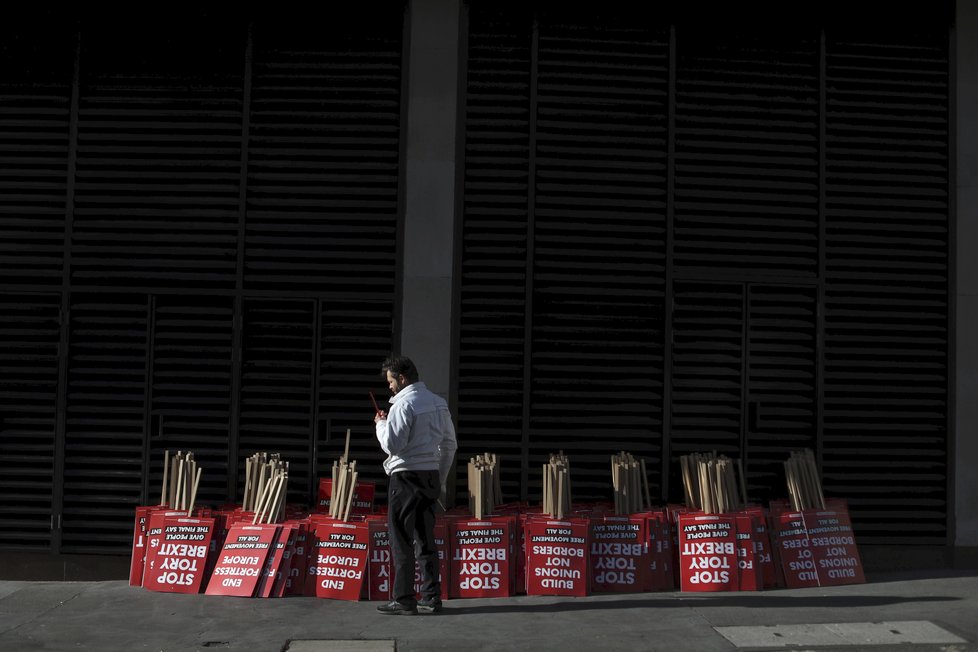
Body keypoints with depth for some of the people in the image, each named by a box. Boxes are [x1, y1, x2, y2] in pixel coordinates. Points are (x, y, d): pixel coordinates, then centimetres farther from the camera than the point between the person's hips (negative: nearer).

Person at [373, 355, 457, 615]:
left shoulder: (403, 404, -13)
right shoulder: (439, 402, 11)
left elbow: (392, 444, -19)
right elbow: (450, 444, 15)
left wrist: (380, 424, -1)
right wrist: (441, 479, 21)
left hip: (406, 476, -7)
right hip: (431, 475, 7)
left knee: (402, 540, -2)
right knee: (426, 539, 12)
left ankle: (403, 599, -1)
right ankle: (431, 597, 12)